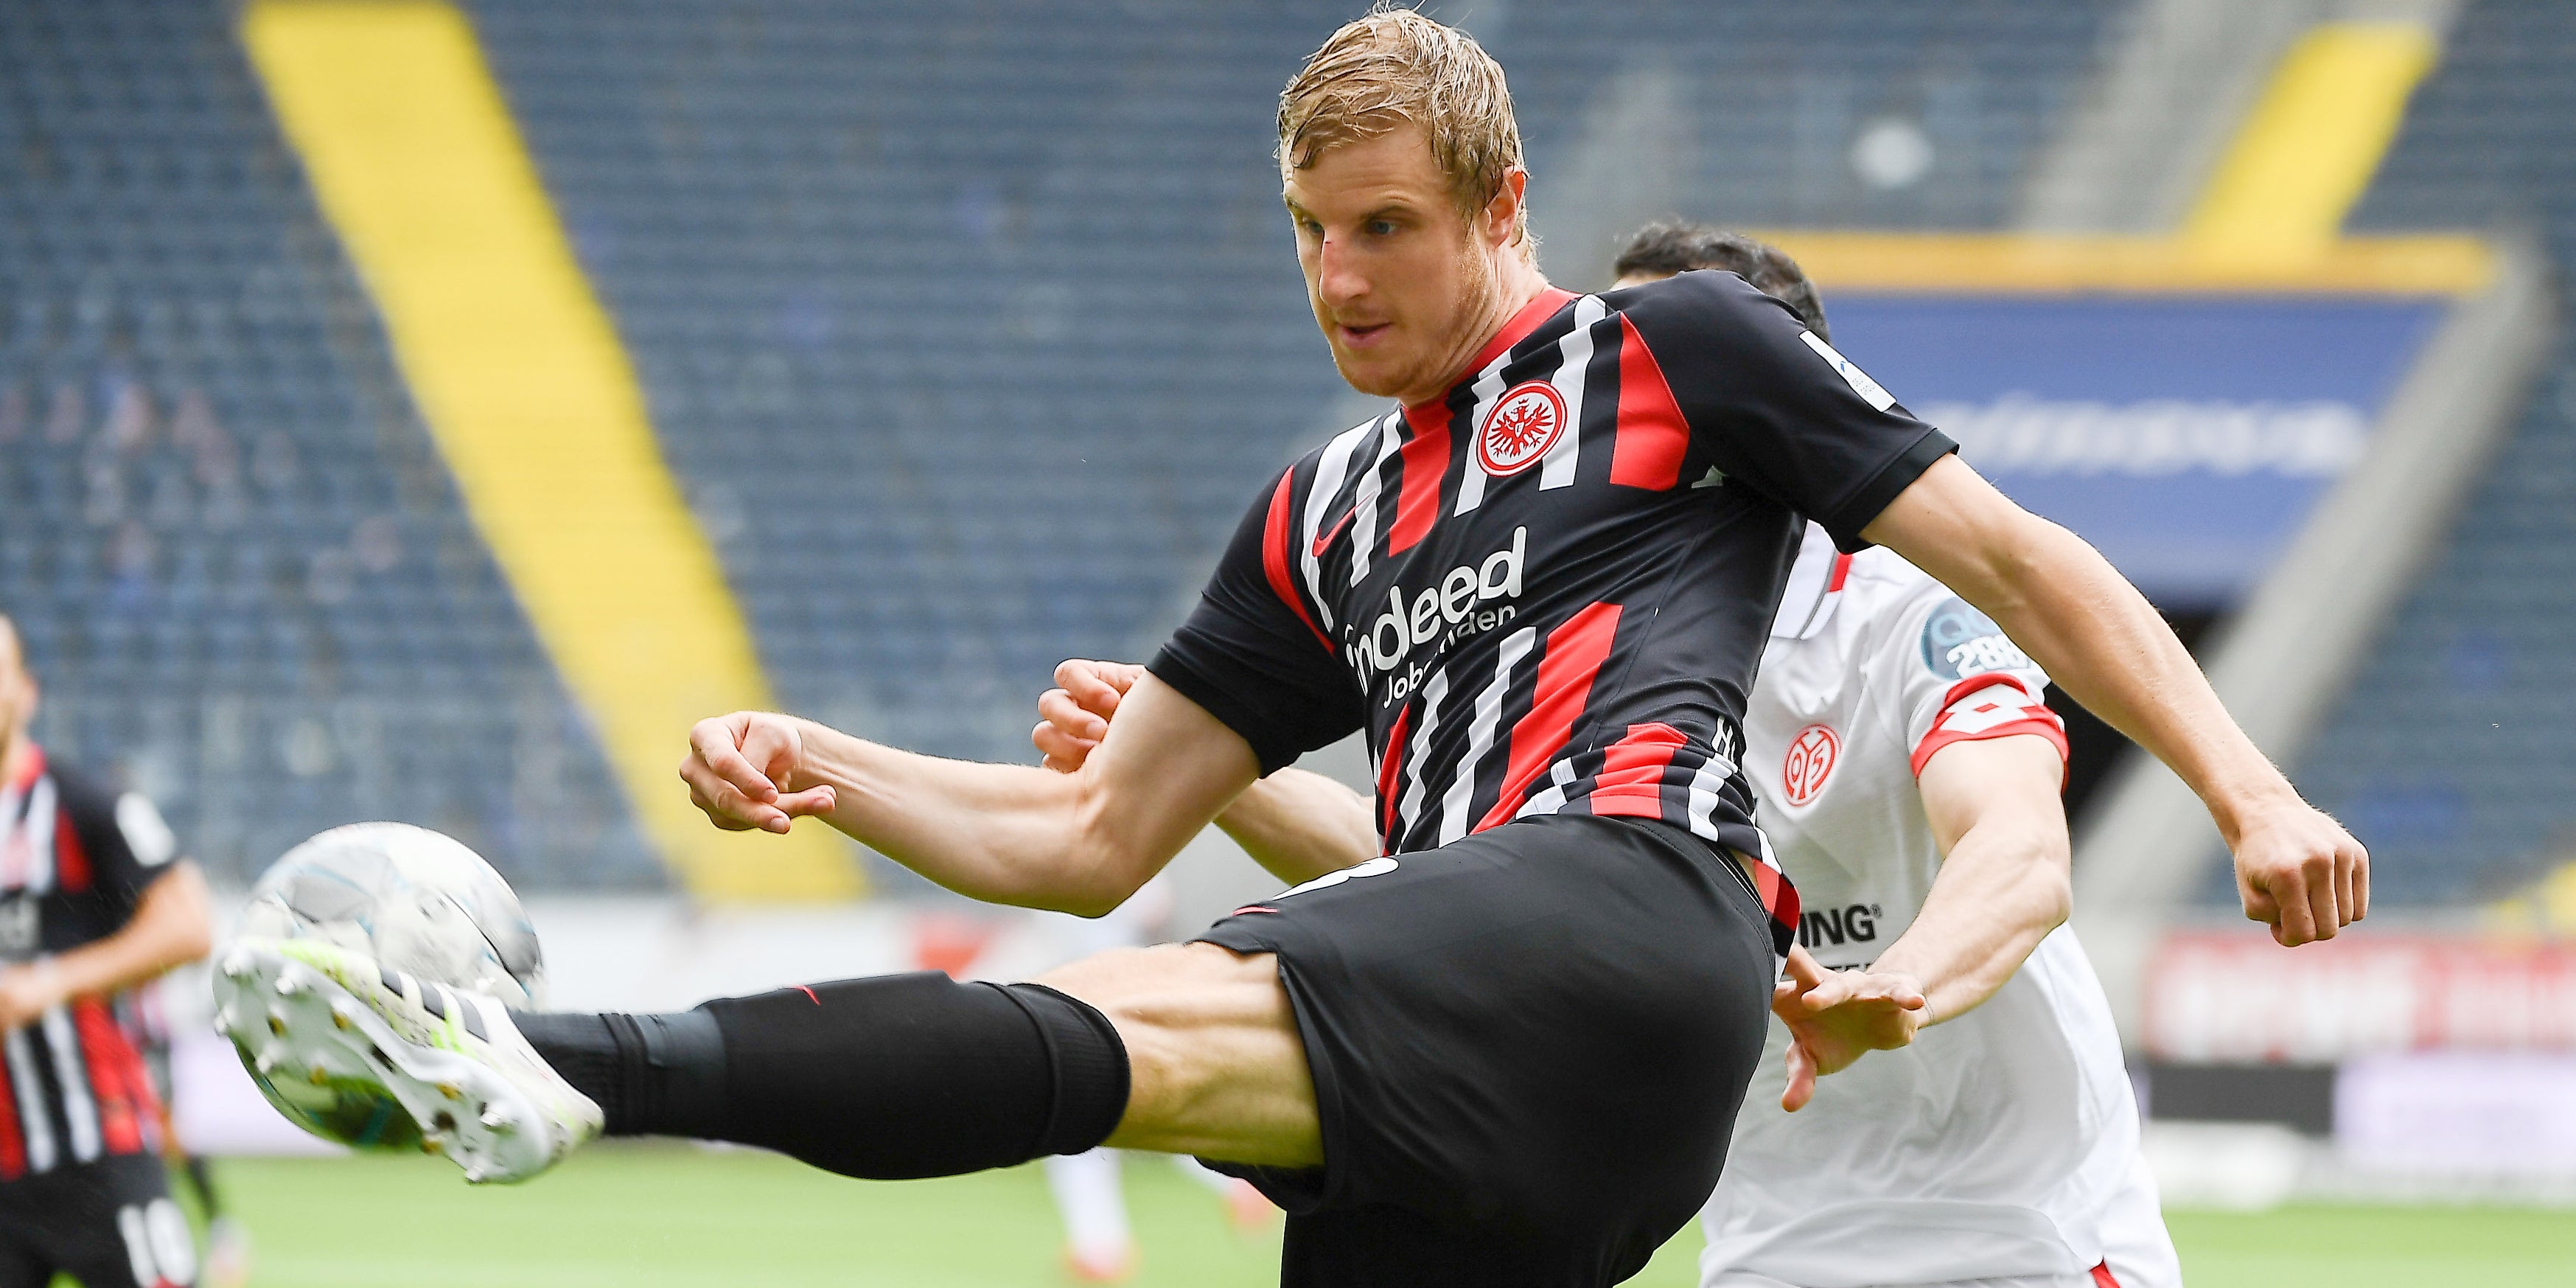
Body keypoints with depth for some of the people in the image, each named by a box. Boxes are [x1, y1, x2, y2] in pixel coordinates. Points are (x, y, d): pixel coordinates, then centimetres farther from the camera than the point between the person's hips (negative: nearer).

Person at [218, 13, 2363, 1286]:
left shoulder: (1672, 355, 14)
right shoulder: (1324, 523, 30)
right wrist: (821, 769, 12)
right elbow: (1093, 839, 29)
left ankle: (569, 1067, -48)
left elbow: (2019, 561, 12)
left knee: (1136, 1029, -29)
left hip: (1626, 910, -8)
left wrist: (2248, 790, 1)